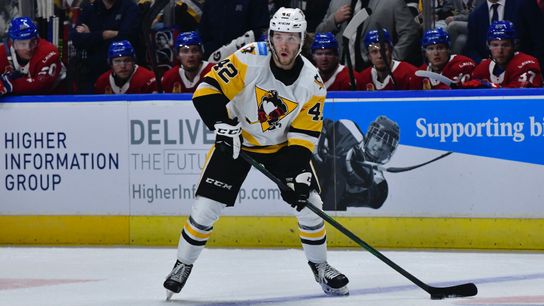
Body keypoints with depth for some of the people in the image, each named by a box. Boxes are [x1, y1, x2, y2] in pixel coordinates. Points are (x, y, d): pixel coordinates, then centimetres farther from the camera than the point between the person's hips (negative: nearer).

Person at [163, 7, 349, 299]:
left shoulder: (312, 82, -14)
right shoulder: (250, 59, -23)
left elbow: (304, 134, -12)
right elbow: (207, 90, -24)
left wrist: (299, 172, -24)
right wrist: (224, 126, -33)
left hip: (282, 145, 2)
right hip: (236, 140, -2)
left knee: (308, 203, -9)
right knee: (206, 206, -10)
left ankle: (320, 266, 15)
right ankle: (182, 266, 11)